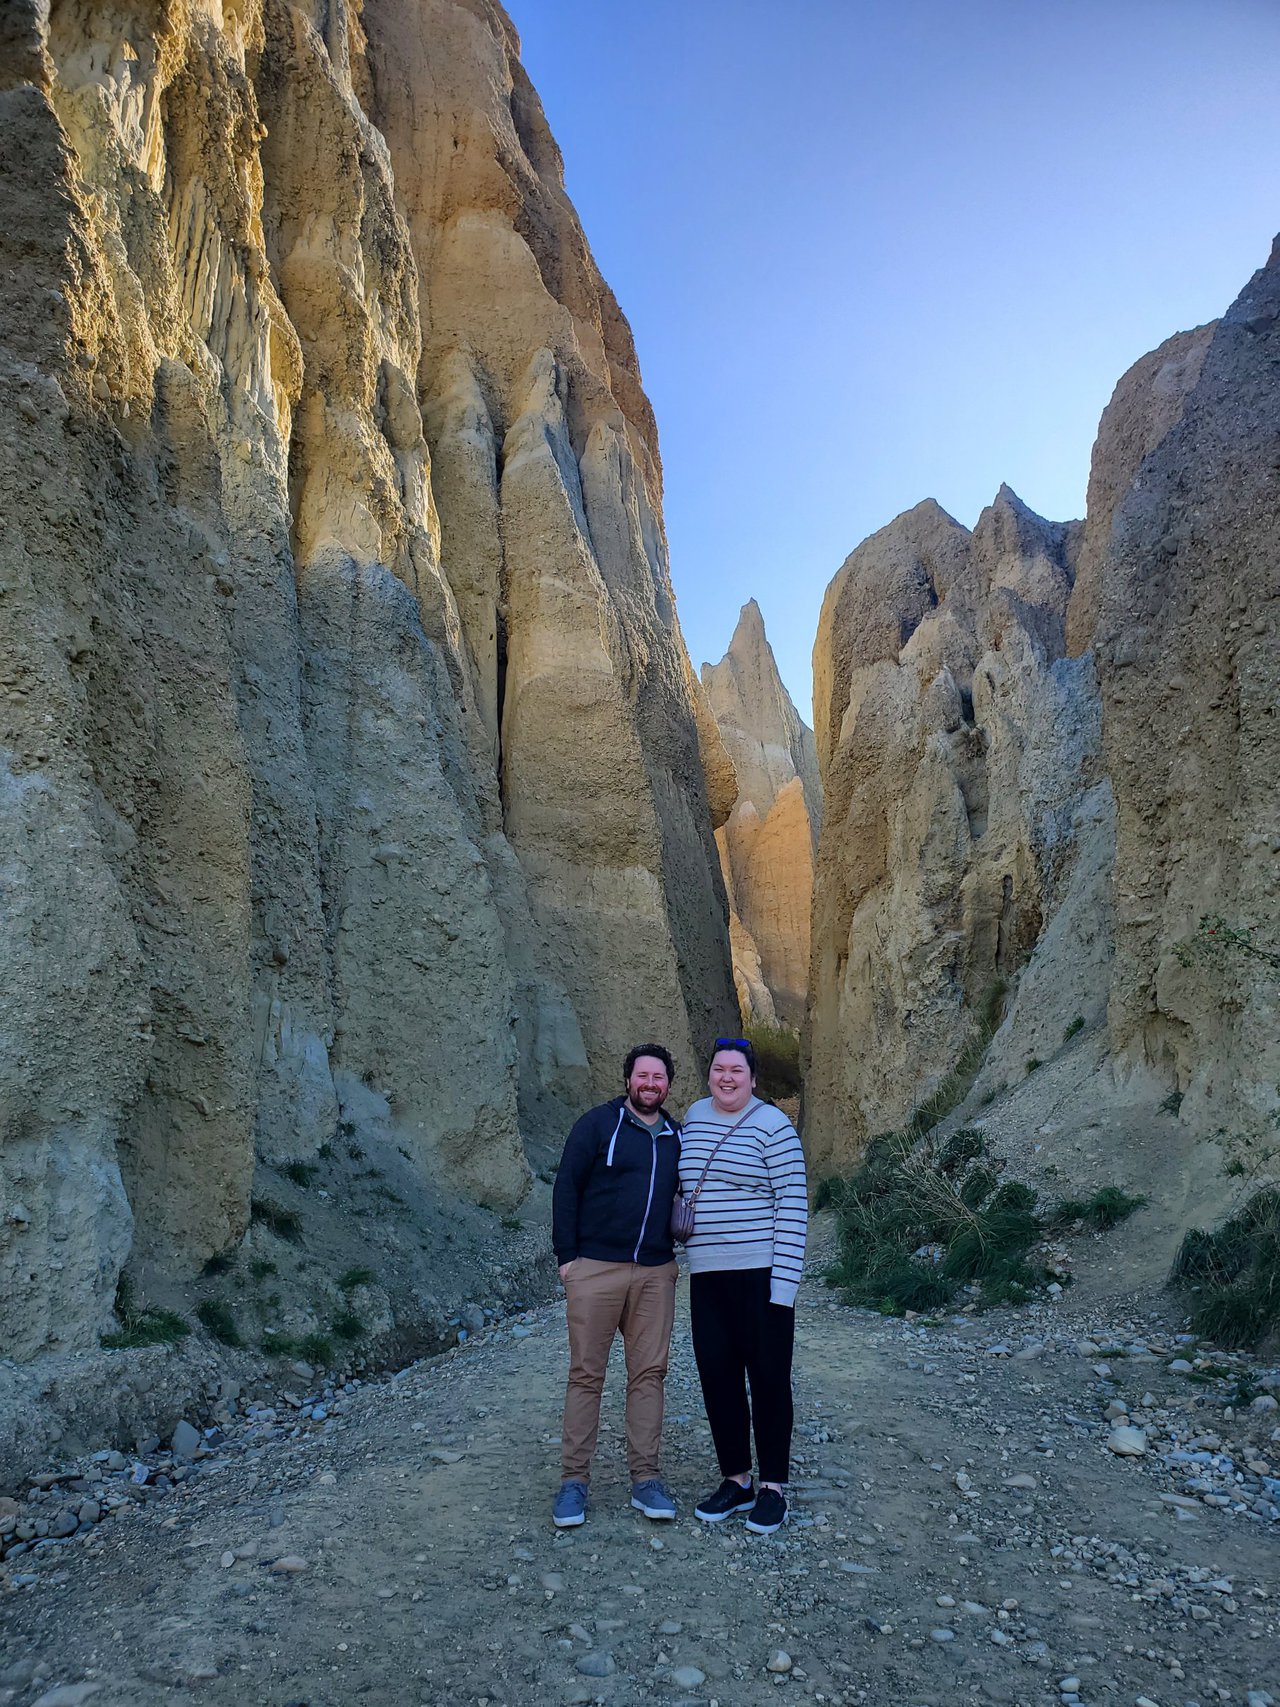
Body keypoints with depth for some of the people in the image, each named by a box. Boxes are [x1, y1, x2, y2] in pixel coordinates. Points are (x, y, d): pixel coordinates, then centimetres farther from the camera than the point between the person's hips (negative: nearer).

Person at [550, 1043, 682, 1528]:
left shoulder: (675, 1137, 11)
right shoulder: (598, 1123, -3)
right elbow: (566, 1188, -4)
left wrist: (674, 1254, 10)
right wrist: (566, 1255, -7)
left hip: (656, 1272, 4)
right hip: (596, 1268, -4)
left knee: (648, 1373, 7)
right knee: (586, 1374, 3)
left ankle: (645, 1479, 17)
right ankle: (574, 1480, 14)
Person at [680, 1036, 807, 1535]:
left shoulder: (772, 1126, -9)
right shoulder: (694, 1117, 9)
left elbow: (793, 1204, -11)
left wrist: (783, 1281, -15)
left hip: (761, 1272, -5)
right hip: (707, 1274, 6)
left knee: (768, 1378, 4)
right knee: (717, 1378, 10)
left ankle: (773, 1488, 20)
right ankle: (736, 1481, 26)